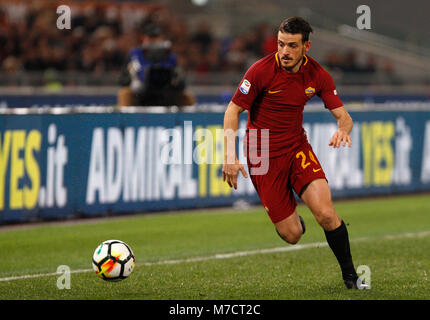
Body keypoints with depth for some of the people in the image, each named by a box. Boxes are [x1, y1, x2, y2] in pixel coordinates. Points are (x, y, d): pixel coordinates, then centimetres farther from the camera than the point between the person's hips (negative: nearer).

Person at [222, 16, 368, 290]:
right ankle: (293, 219, 34)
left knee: (326, 214, -19)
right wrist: (230, 156, -19)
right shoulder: (261, 71, -17)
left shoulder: (317, 75, -6)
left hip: (298, 148, 2)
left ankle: (350, 274, 0)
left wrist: (343, 129, -26)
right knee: (291, 235, -6)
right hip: (263, 156, -2)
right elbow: (233, 111, -10)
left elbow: (343, 116, -1)